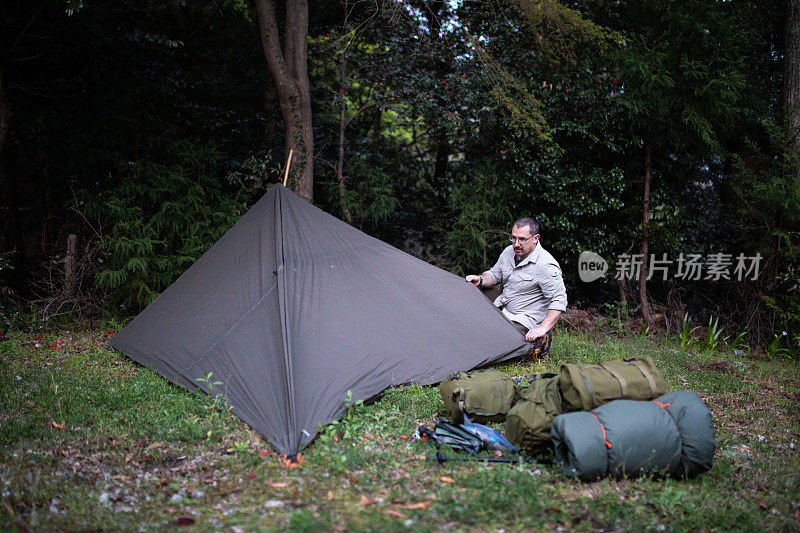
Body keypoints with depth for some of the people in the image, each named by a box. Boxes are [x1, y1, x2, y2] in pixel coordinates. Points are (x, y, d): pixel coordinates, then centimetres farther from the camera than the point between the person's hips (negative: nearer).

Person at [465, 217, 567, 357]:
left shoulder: (546, 265, -24)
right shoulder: (509, 252, -1)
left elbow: (559, 300, -27)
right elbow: (494, 274, 15)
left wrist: (542, 328, -35)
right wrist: (480, 280, -9)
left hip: (526, 319, -8)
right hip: (503, 305, 8)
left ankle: (539, 339, -8)